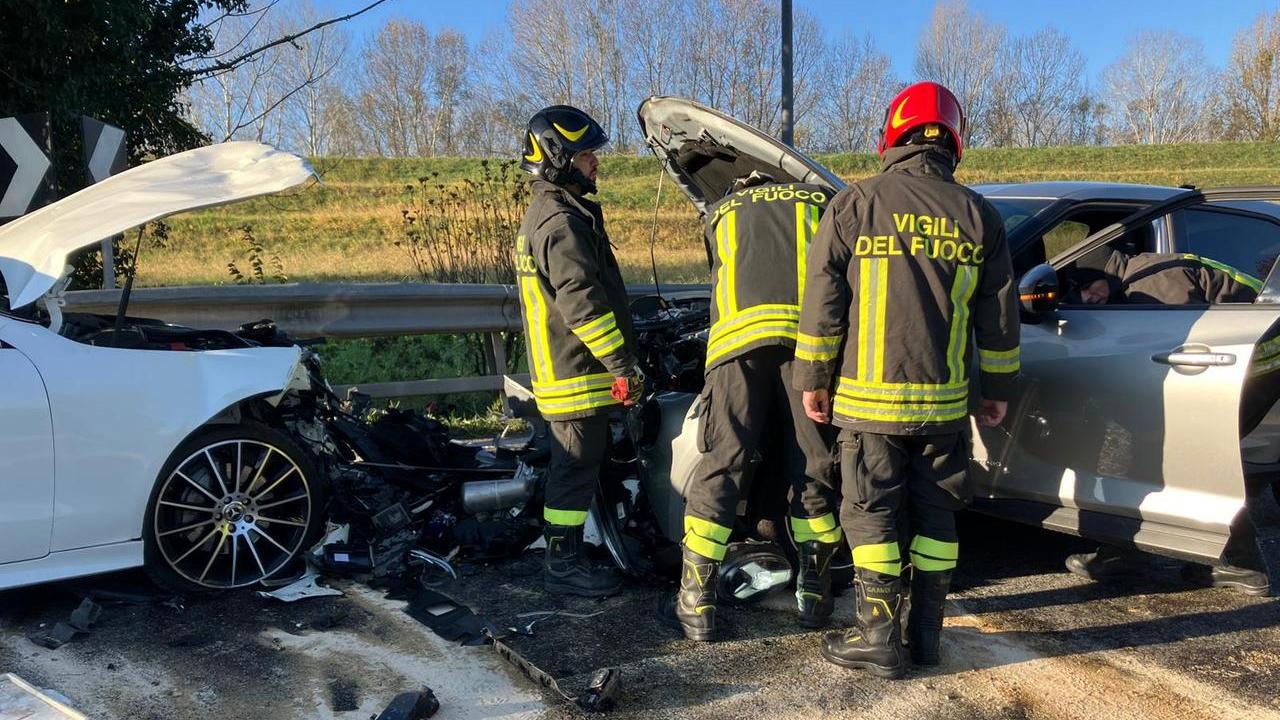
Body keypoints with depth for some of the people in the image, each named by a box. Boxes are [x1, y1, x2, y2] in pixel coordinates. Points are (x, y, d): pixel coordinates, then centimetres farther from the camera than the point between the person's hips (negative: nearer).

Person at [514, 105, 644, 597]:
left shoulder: (542, 215, 19)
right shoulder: (562, 222, -17)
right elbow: (583, 302, -23)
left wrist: (617, 360, 28)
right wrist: (622, 363, -20)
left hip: (558, 369, 11)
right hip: (577, 372, -10)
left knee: (576, 465, 16)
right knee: (577, 467, -3)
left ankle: (568, 555, 26)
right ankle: (564, 564, 7)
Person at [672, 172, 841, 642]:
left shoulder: (719, 213, 31)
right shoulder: (821, 202, 30)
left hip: (739, 340, 0)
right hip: (809, 340, 0)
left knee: (720, 470, 3)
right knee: (813, 472, 10)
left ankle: (696, 603, 5)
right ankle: (814, 594, 20)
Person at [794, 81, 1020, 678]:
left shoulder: (853, 205, -5)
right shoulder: (977, 215, 4)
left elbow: (822, 304, -5)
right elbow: (999, 317, 8)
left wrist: (814, 380, 3)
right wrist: (999, 389, 17)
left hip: (870, 398, -3)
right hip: (945, 402, 3)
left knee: (872, 512, 6)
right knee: (936, 514, 14)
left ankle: (879, 637, 9)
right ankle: (926, 633, 22)